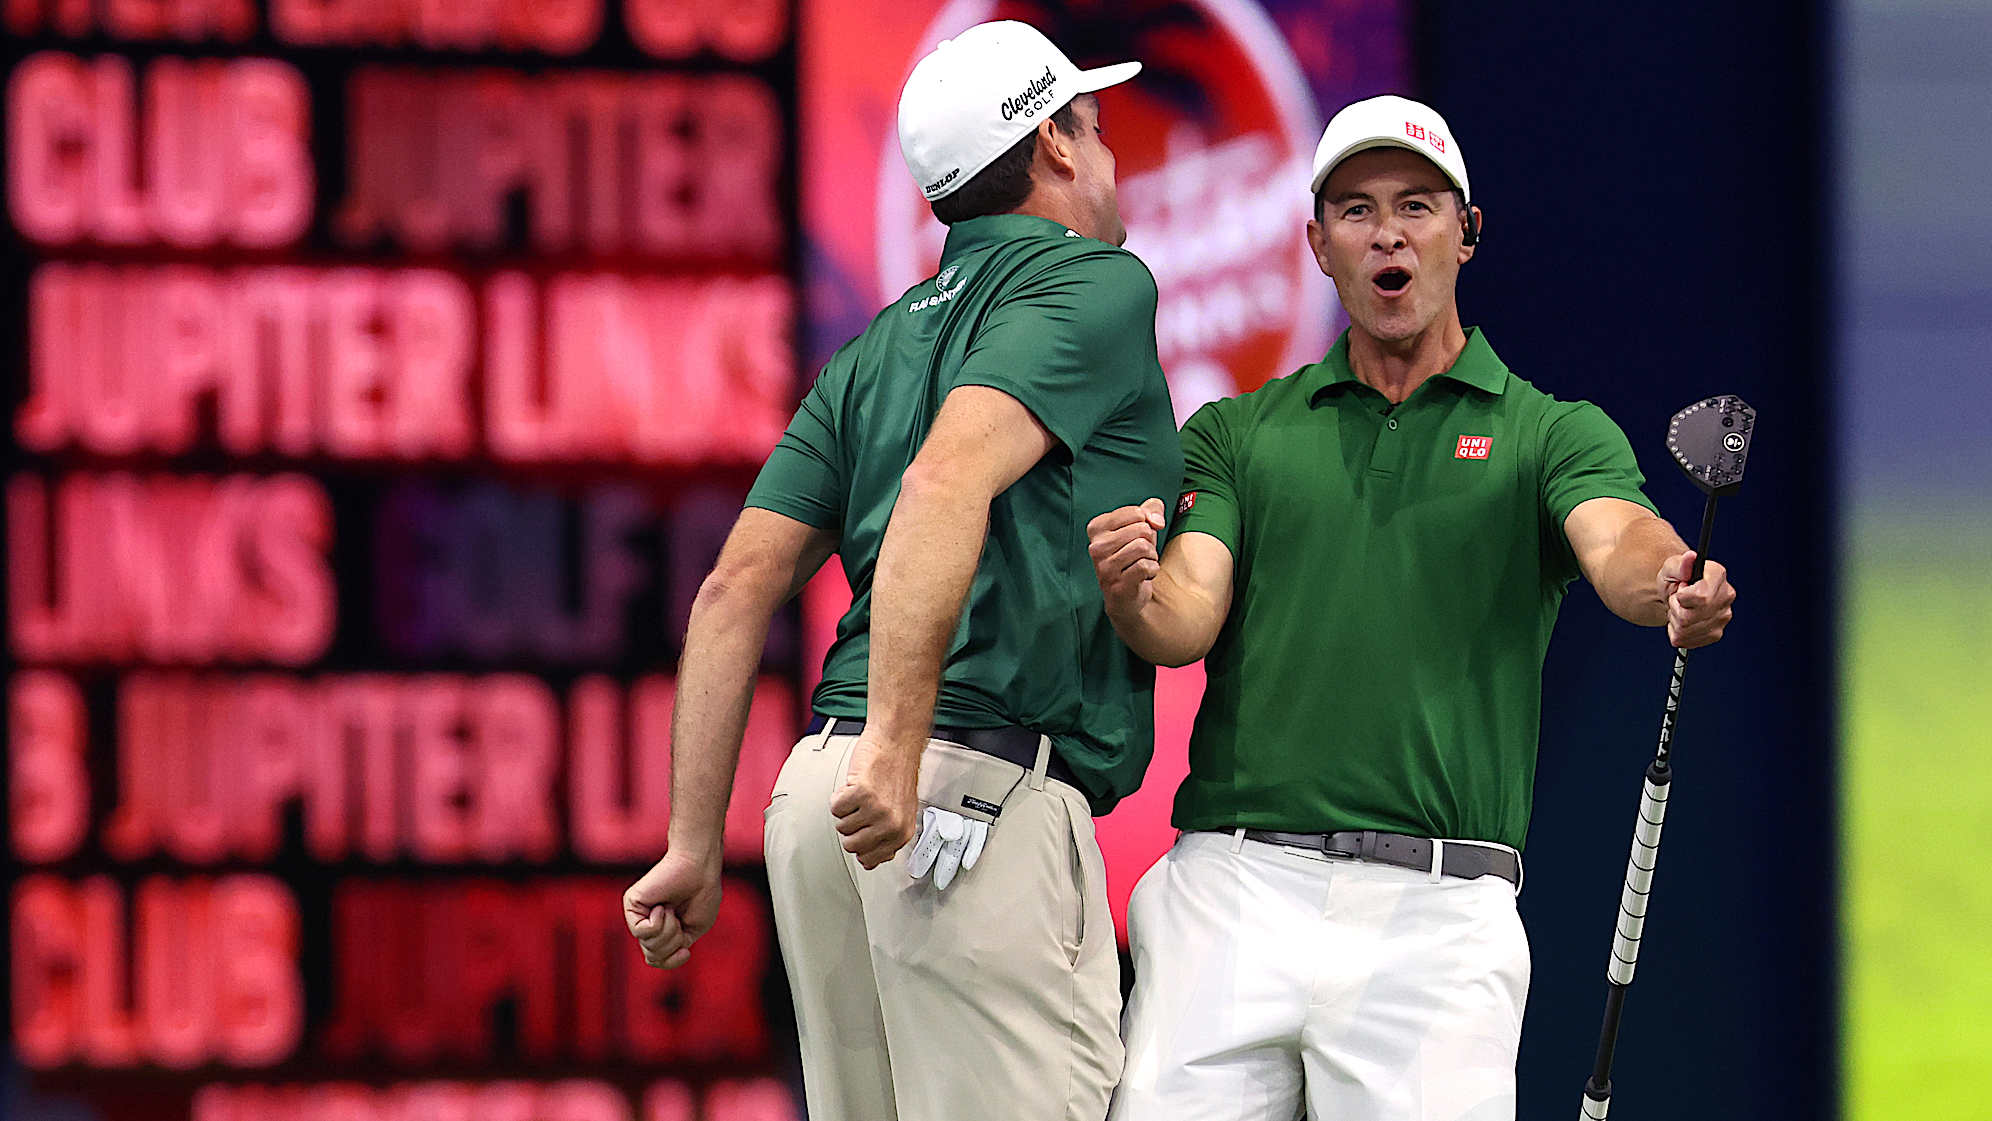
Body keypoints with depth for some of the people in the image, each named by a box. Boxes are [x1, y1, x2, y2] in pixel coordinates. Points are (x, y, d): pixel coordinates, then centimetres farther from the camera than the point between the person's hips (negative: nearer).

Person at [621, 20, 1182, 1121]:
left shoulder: (877, 349, 23)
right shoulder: (1095, 283, 1)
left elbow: (739, 586, 15)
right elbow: (948, 481, -17)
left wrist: (695, 846, 14)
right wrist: (897, 745, -24)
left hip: (822, 785, 8)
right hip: (987, 790, -8)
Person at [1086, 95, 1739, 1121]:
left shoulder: (1552, 433, 10)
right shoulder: (1235, 434, 15)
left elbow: (1614, 541, -11)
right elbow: (1188, 620, 2)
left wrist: (1671, 584, -36)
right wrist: (1132, 595, -23)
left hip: (1437, 914, -1)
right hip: (1234, 883, 2)